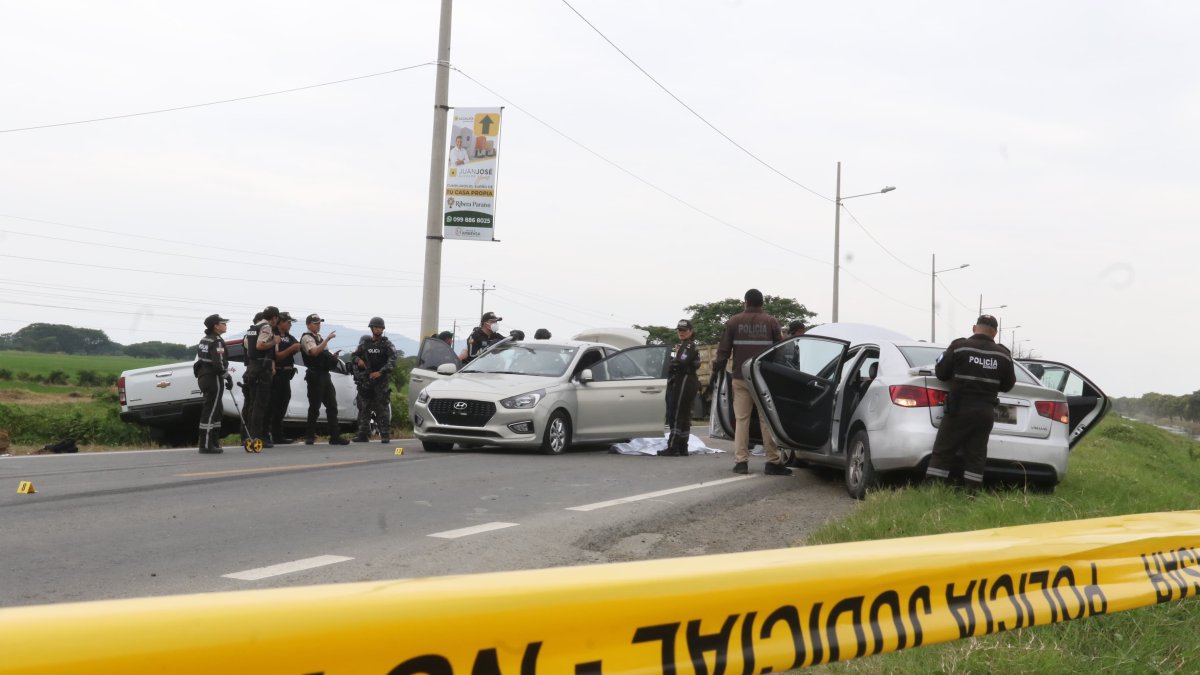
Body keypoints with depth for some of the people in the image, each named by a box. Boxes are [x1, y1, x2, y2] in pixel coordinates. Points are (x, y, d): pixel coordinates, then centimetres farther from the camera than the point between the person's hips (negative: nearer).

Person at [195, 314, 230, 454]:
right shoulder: (217, 341, -14)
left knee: (218, 410, 17)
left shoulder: (204, 340, 16)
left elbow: (198, 361, 18)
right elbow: (219, 363, -22)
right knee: (210, 412, -7)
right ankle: (206, 445, -5)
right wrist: (228, 377, -11)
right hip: (213, 379, -10)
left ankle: (214, 442, 21)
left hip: (203, 378, 10)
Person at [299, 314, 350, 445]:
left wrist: (333, 357, 9)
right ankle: (309, 436, 5)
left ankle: (335, 436, 3)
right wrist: (327, 339, -26)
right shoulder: (306, 338, -7)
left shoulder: (319, 338, 20)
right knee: (314, 407, -4)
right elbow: (314, 351, -25)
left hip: (325, 375, 9)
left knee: (332, 406, 4)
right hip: (315, 376, -9)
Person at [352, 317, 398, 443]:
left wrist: (380, 372, -19)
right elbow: (355, 355, 20)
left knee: (382, 407, -8)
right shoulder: (365, 343, 12)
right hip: (367, 379, 4)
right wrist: (358, 360, -4)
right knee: (364, 407, 3)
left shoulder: (387, 344, 2)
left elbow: (392, 361, -9)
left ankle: (385, 435, -7)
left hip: (382, 379, -4)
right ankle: (363, 434, 7)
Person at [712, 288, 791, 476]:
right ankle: (773, 462, 0)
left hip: (740, 379, 1)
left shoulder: (733, 322, 2)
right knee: (767, 419, 2)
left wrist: (716, 371, 10)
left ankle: (741, 461, 2)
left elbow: (723, 351, 1)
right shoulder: (771, 322, 1)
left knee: (741, 419, 5)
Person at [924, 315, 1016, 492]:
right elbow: (1008, 385, 10)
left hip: (959, 409, -3)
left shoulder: (959, 346, -7)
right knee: (976, 456, 8)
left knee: (942, 452, 0)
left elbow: (941, 373, -2)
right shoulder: (1003, 354, 2)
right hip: (985, 412, 3)